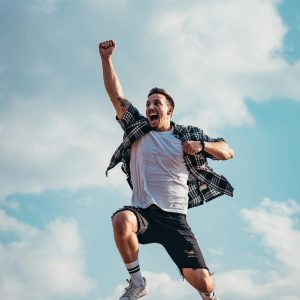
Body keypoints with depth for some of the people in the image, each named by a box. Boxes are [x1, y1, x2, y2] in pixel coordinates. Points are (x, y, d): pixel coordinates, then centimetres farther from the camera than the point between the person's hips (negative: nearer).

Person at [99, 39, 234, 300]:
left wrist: (201, 146, -10)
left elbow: (228, 152, 9)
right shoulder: (138, 128, 11)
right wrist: (106, 58, -6)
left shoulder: (188, 135, 9)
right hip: (142, 212, 0)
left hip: (174, 217, 0)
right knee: (121, 220, -38)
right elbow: (116, 95, 3)